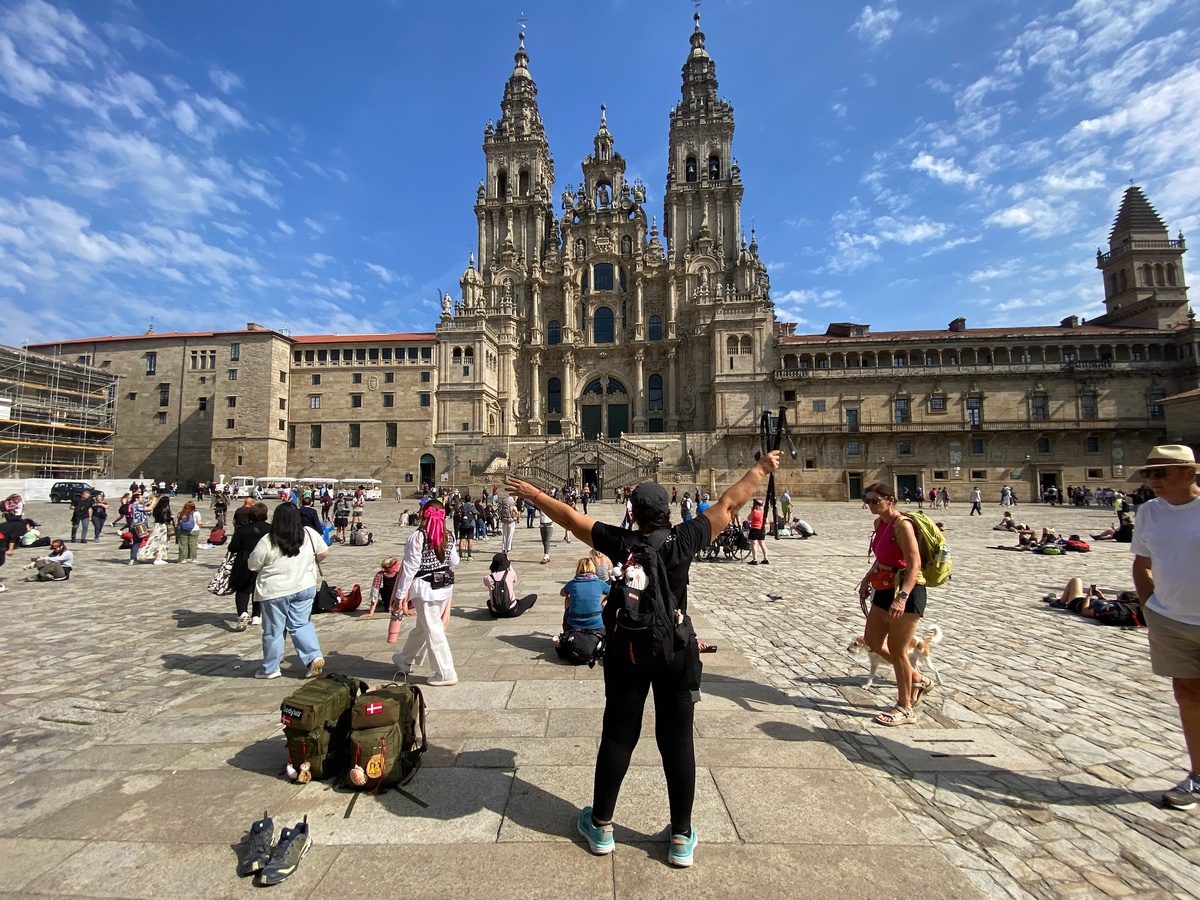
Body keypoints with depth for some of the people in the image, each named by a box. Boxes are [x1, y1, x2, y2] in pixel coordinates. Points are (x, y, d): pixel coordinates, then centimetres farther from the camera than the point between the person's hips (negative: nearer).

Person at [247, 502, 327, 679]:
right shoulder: (309, 534, -6)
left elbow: (252, 565, -3)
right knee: (301, 625, 15)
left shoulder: (267, 542, -14)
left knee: (273, 631, 12)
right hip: (304, 588, 3)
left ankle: (270, 669, 25)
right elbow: (324, 553, 5)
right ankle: (315, 657, 3)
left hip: (275, 592, -3)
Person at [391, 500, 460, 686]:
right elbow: (454, 561, 9)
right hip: (445, 586, 6)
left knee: (433, 630, 3)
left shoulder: (417, 537, -14)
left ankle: (446, 674, 8)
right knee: (422, 626, 22)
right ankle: (406, 660, 42)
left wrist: (399, 594, -6)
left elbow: (410, 567, -13)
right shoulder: (449, 536, 0)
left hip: (425, 588, -6)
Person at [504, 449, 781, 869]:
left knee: (618, 736, 14)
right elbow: (728, 504, -2)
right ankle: (681, 838, 26)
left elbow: (570, 516, -3)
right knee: (677, 741, 12)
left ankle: (600, 826, 32)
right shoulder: (684, 540, -12)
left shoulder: (621, 543, -12)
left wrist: (533, 494, 10)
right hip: (676, 652, 0)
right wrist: (760, 469, 11)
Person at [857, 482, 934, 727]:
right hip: (885, 588, 9)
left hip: (907, 590, -9)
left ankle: (905, 709, 18)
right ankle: (917, 680, 35)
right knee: (872, 641, 15)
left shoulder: (902, 525, -20)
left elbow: (914, 565, -27)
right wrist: (867, 579, 16)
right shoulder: (879, 523, 7)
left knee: (896, 648, 0)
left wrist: (902, 597, -36)